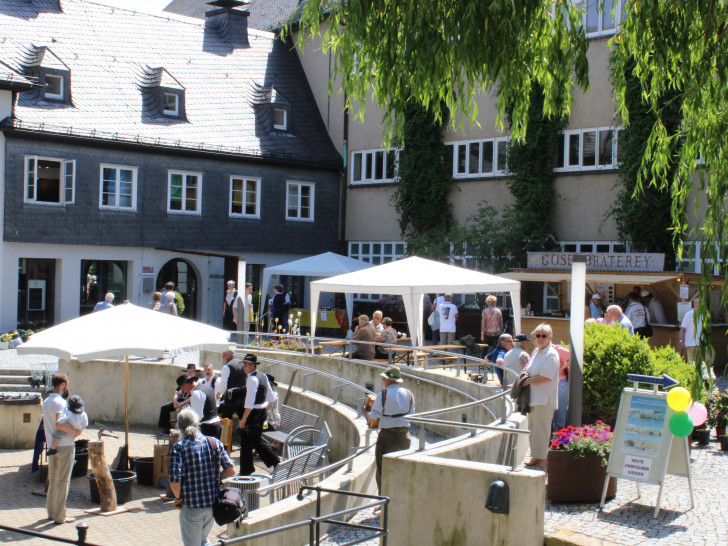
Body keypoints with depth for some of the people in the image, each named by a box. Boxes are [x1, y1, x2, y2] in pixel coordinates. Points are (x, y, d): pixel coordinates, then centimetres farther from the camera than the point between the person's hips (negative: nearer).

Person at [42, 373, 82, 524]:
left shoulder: (46, 402, 12)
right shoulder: (60, 402, -15)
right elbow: (59, 424, -28)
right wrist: (75, 431, -17)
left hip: (52, 445, 8)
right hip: (65, 445, -8)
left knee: (52, 481, 16)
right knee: (63, 481, -2)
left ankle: (51, 512, 24)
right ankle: (60, 516, 1)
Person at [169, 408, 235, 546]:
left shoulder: (178, 448, -13)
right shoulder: (215, 443, -1)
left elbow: (174, 482, -20)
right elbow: (231, 470, 0)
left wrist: (178, 498, -2)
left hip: (191, 508, -4)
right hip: (213, 504, 4)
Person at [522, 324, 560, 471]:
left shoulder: (551, 355, -13)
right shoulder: (536, 352, 14)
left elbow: (545, 377, -20)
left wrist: (528, 381, -11)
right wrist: (526, 372, 3)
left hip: (545, 398, -9)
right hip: (534, 397, 9)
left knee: (541, 430, -5)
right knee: (532, 428, 13)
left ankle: (543, 461, 3)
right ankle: (536, 457, 24)